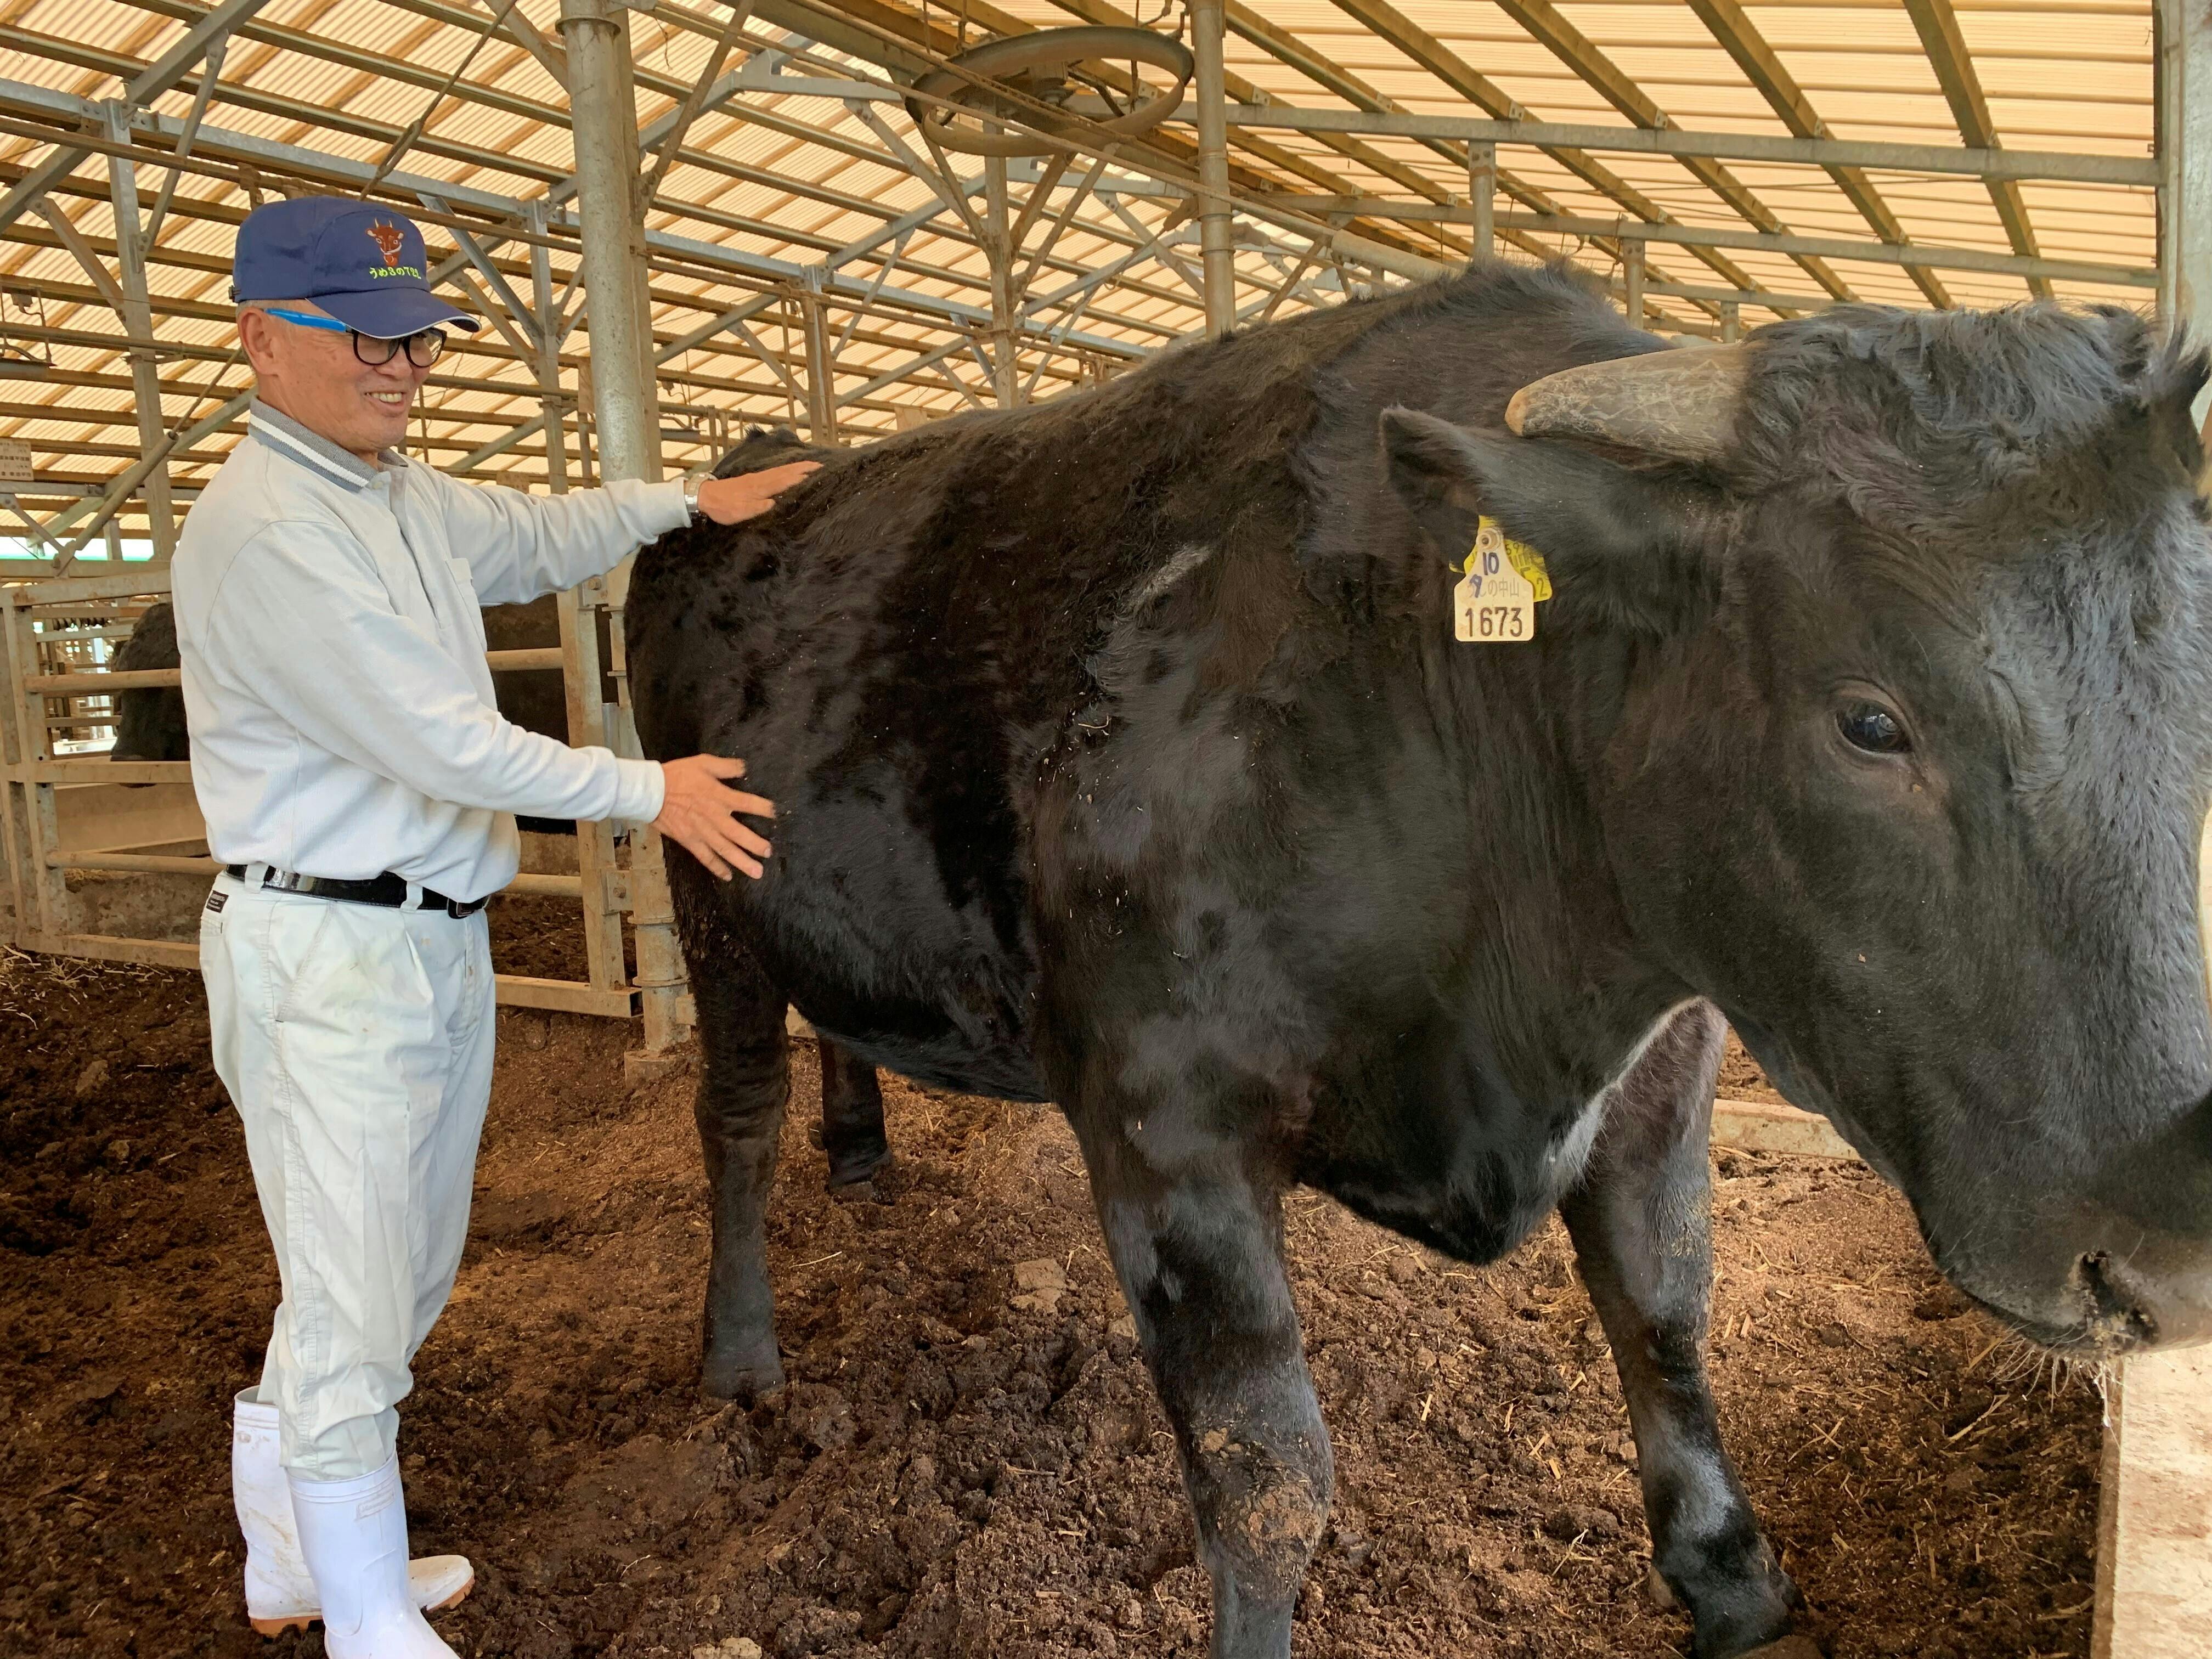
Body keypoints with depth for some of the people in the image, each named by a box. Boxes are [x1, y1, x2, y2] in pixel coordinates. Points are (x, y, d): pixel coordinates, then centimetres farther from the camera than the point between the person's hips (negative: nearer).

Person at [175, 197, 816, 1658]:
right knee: (353, 1316, 1)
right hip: (328, 960, -9)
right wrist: (649, 791, -12)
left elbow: (535, 540, 31)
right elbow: (443, 744, -21)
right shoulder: (262, 530, -19)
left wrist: (689, 500, 26)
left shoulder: (406, 494, 10)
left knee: (399, 1282, 19)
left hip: (440, 944, 10)